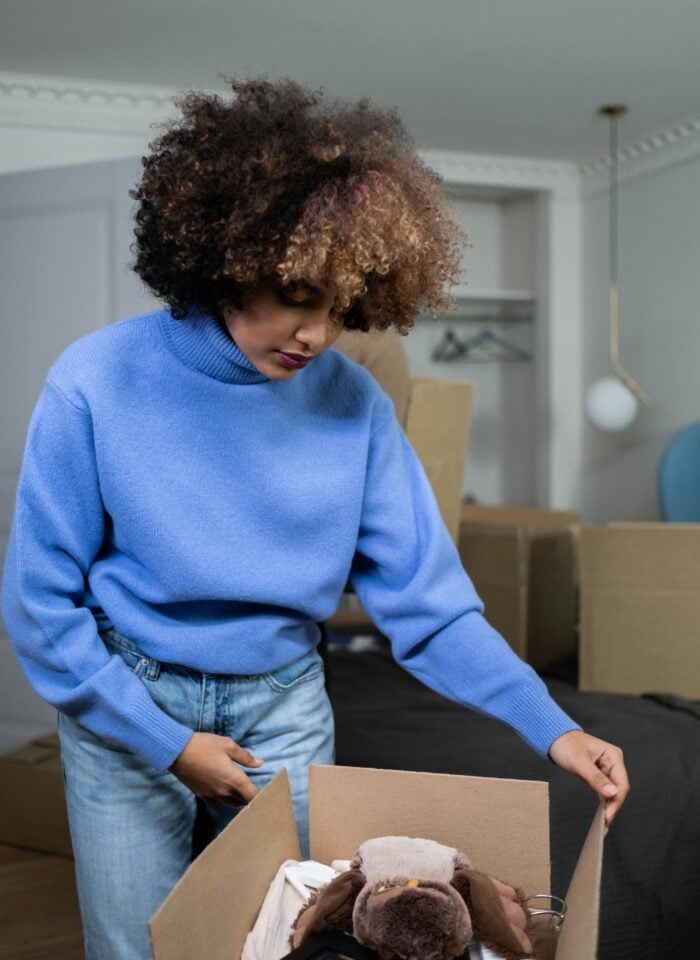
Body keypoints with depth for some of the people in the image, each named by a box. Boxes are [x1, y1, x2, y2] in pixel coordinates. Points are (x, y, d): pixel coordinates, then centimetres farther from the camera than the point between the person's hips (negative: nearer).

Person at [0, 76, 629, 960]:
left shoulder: (353, 406, -13)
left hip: (283, 707, 2)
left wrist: (550, 728, -20)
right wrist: (167, 744, -12)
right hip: (124, 707, -1)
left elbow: (425, 600, -9)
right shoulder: (96, 387, -18)